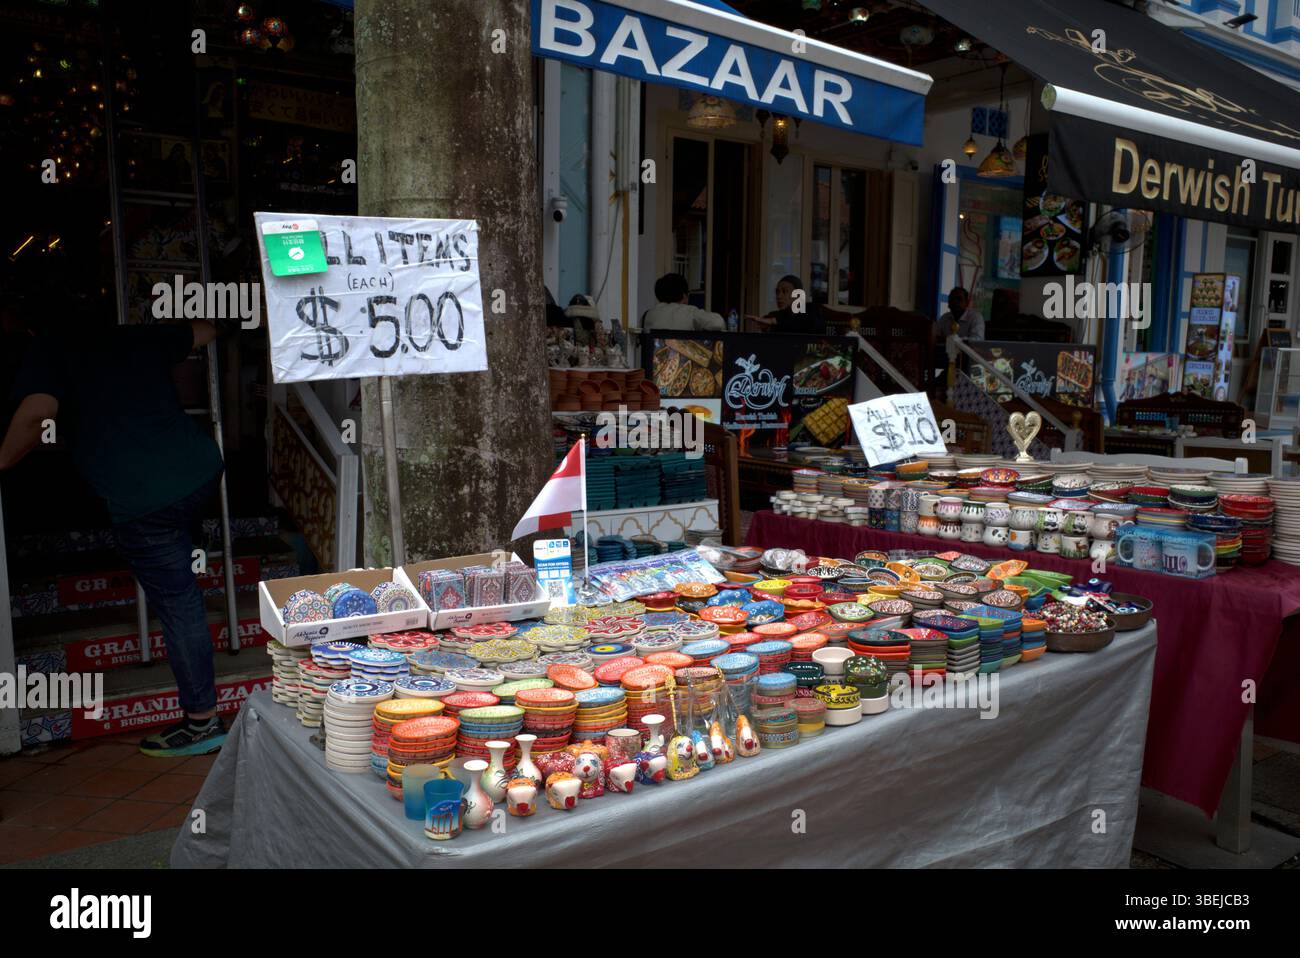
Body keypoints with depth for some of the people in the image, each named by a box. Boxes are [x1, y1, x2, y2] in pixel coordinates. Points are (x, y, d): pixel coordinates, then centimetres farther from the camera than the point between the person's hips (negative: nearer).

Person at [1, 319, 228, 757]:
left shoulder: (48, 347, -2)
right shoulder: (137, 335, 15)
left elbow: (37, 412, -19)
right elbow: (204, 331, 30)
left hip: (145, 502, -6)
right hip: (203, 469, 6)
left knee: (177, 605, 4)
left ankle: (202, 721, 15)